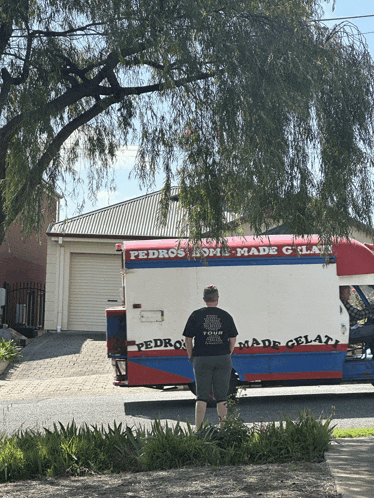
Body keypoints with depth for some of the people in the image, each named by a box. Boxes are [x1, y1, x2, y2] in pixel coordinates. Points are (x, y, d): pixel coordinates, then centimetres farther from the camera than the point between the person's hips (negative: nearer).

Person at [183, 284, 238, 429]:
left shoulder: (196, 315, 0)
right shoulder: (226, 315, 3)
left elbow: (188, 339, 0)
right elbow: (233, 338, 6)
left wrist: (191, 356, 9)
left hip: (202, 359, -1)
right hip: (223, 359, 1)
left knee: (202, 396, 4)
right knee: (221, 396, 8)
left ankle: (198, 429, 1)